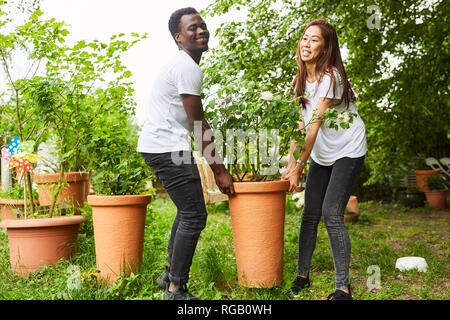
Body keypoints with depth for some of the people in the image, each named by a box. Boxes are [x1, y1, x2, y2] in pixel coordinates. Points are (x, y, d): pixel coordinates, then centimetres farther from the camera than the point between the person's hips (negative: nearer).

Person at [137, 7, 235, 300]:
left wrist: (218, 165, 21)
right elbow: (199, 124, -16)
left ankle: (170, 274, 30)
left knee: (188, 209, 20)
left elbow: (197, 122, 21)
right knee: (194, 215, -8)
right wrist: (218, 170, -11)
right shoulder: (187, 67, -14)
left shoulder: (184, 65, 19)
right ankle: (176, 290, 1)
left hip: (161, 146, 11)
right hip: (167, 148, -11)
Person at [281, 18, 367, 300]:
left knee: (332, 214, -15)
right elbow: (298, 125, 0)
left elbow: (314, 125, -23)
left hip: (347, 151, -7)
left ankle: (343, 288, -7)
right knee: (310, 214, 4)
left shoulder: (330, 77, -20)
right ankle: (303, 276, 17)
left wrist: (299, 167, -23)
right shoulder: (301, 80, 3)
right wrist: (290, 165, -7)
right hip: (321, 154, 7)